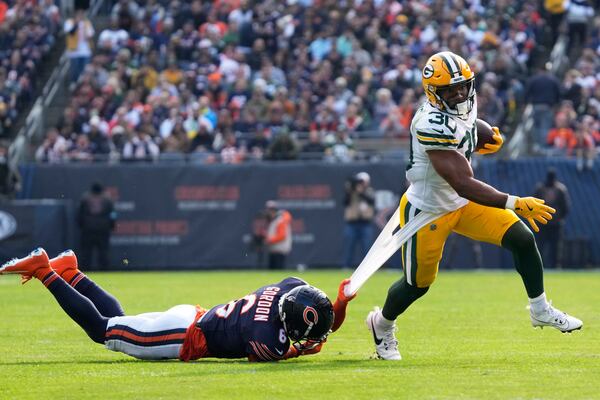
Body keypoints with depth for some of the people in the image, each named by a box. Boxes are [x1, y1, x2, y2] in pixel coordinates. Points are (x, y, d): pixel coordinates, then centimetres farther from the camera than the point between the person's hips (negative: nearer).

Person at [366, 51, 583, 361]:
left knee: (522, 239, -4)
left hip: (462, 204, 7)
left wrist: (486, 142, 1)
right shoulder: (433, 124, -34)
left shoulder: (466, 105, -6)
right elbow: (463, 184, -36)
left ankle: (540, 311, 14)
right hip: (427, 210, -7)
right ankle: (381, 324, 39)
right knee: (417, 284, 8)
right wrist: (514, 203, -38)